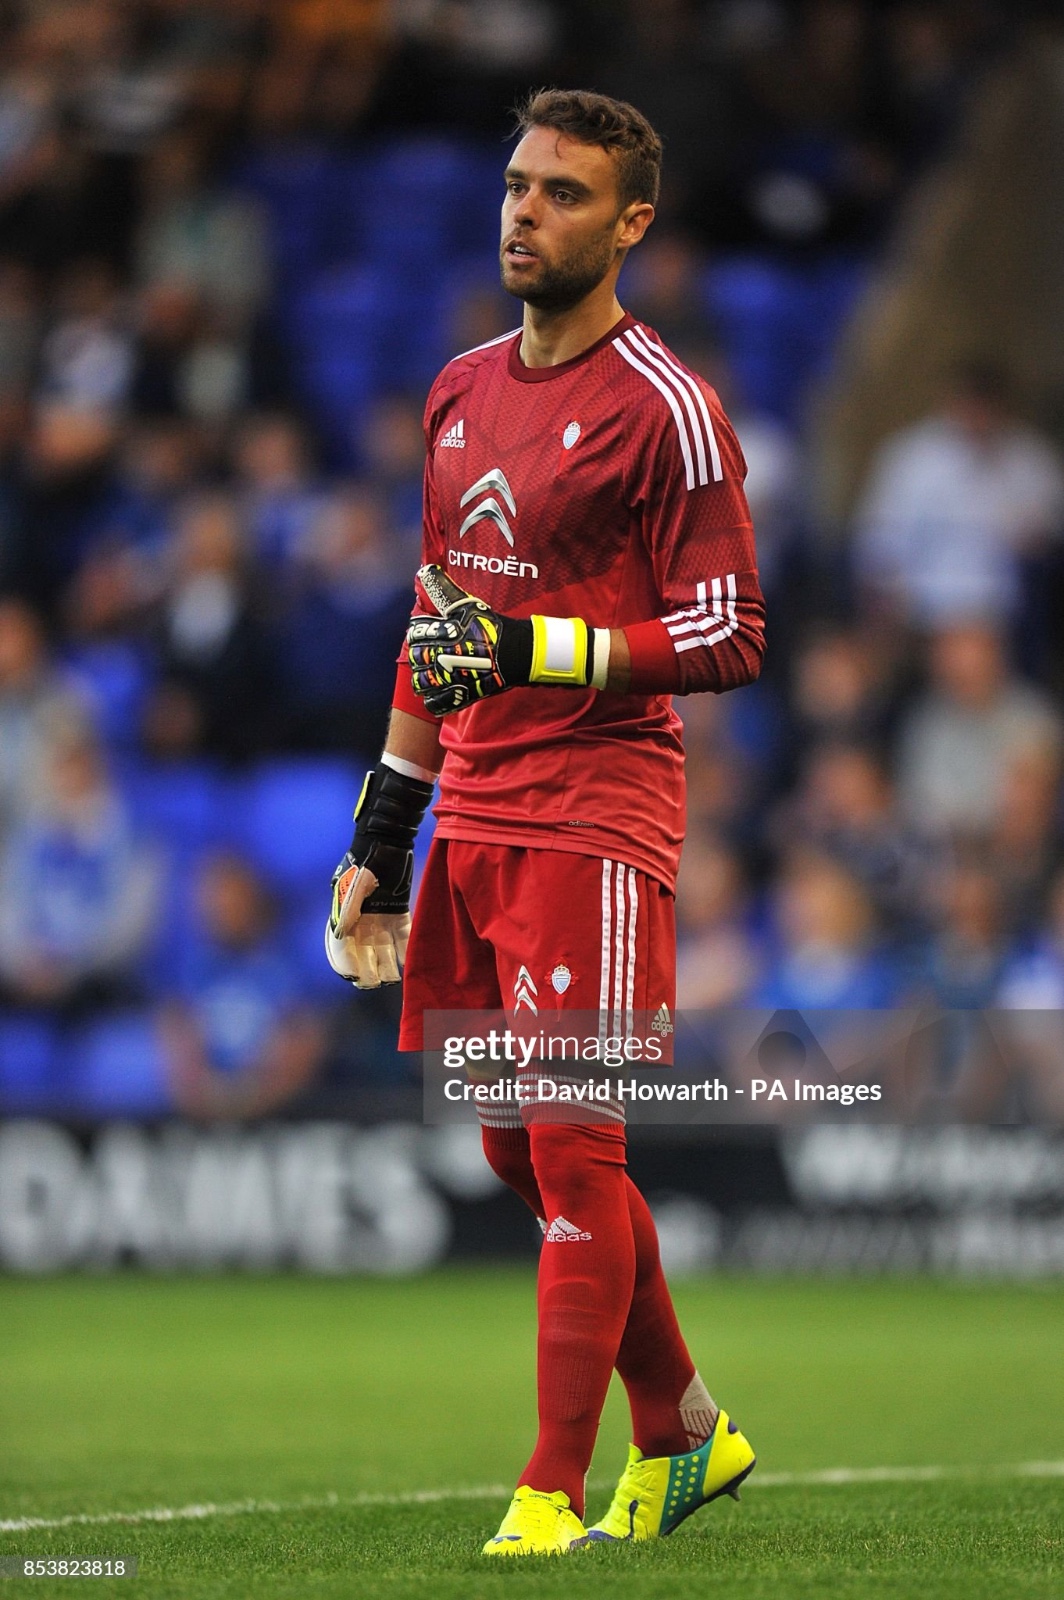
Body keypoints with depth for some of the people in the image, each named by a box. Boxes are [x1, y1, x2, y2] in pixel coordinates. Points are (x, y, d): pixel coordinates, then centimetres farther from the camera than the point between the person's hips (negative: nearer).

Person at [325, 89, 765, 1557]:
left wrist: (538, 650, -20)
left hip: (595, 817, -8)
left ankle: (555, 1495, -4)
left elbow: (730, 639, -11)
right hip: (472, 815, 8)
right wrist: (381, 834, 21)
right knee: (521, 1153, 11)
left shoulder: (662, 407, -8)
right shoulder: (464, 390, 16)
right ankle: (683, 1432, 25)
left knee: (573, 1148, -8)